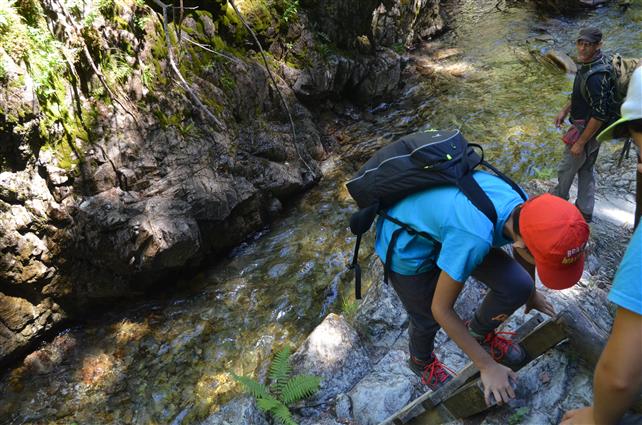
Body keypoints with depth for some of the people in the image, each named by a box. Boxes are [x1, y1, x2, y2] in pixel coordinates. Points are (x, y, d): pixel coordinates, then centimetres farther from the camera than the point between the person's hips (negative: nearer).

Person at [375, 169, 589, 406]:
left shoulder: (525, 206, -21)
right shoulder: (472, 239, -42)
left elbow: (524, 254, 6)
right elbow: (441, 309, -26)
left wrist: (530, 293, 24)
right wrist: (487, 366, -15)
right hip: (407, 244, -5)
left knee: (518, 287, -7)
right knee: (428, 320, 9)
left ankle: (480, 333, 23)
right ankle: (421, 362, 44)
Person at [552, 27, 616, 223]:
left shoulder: (597, 76, -31)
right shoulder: (589, 63, -1)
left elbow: (600, 115, -29)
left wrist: (580, 143, -23)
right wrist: (565, 110, 15)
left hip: (587, 129, -10)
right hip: (589, 127, 10)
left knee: (566, 169, 11)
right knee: (586, 170, 19)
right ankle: (585, 212, 34)